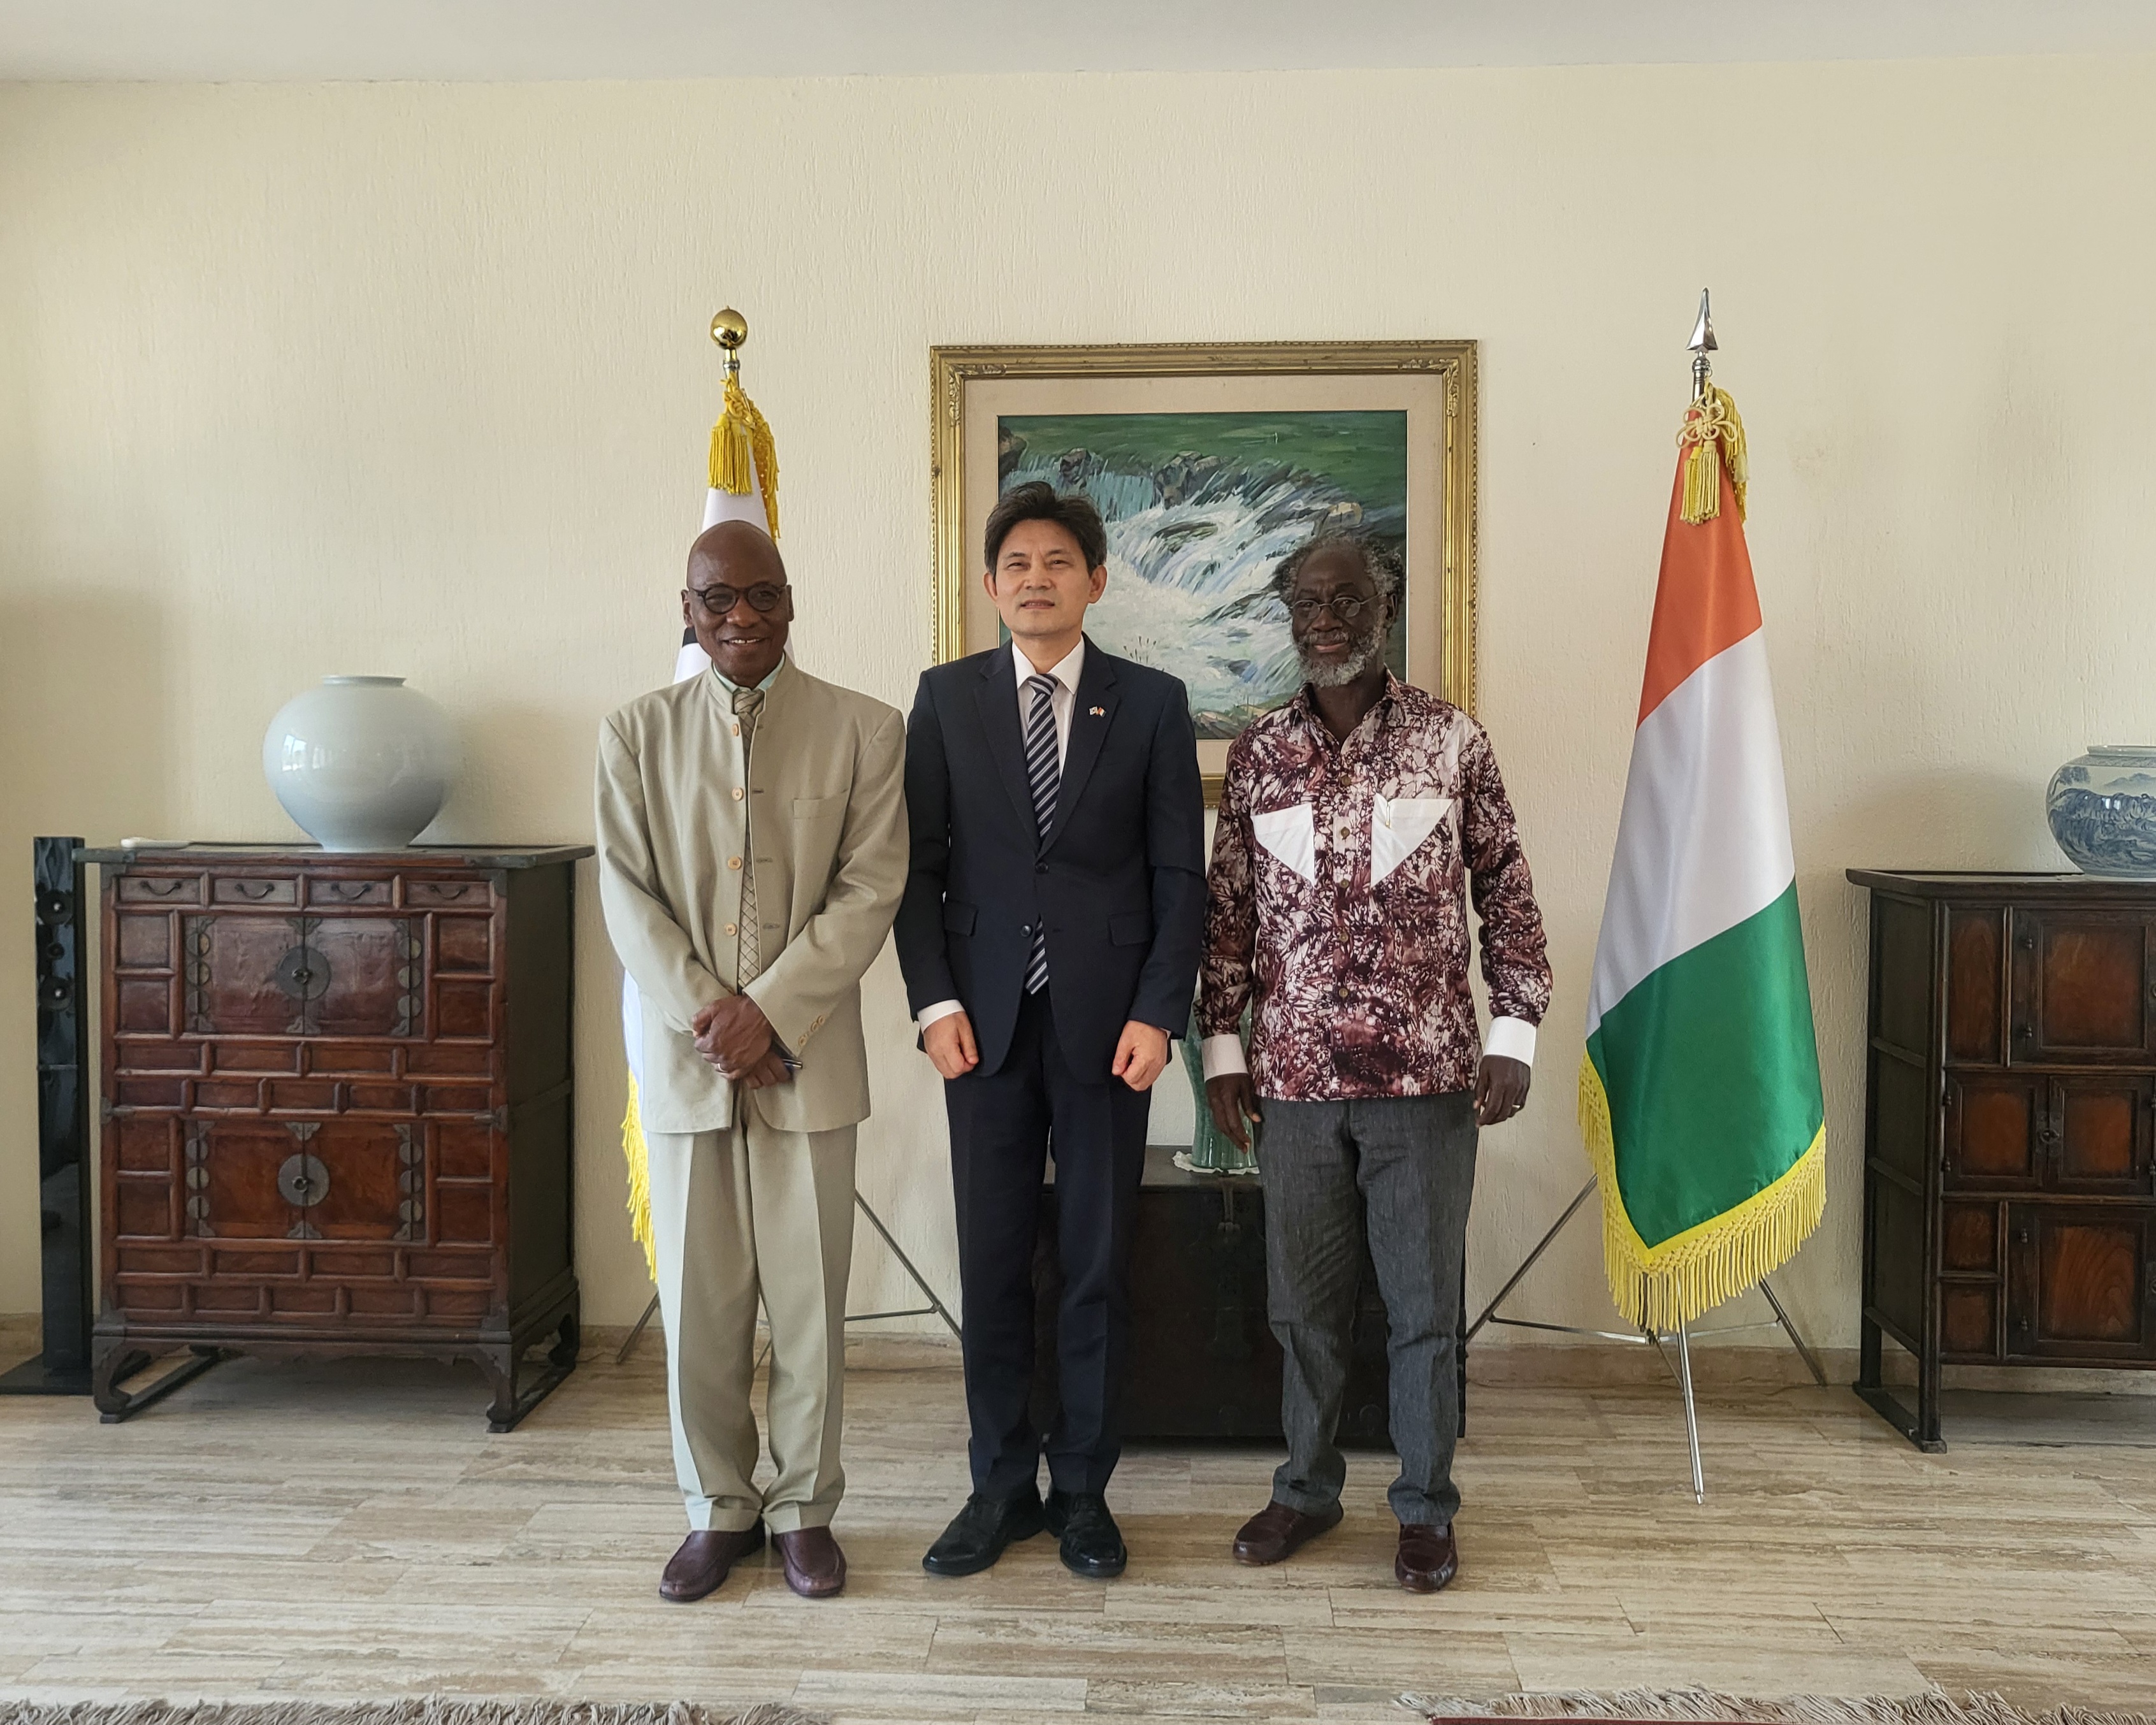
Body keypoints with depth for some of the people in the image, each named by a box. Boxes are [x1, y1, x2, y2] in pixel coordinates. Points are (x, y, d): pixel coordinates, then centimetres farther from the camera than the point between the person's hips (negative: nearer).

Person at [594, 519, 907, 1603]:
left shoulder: (864, 730, 1)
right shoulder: (636, 733, 7)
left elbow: (869, 892, -5)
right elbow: (628, 900, 1)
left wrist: (768, 1013, -14)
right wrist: (706, 1016, -11)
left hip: (808, 1059, -1)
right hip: (683, 1063, 2)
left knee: (809, 1300, 6)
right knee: (698, 1302, 9)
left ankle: (803, 1508, 24)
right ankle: (717, 1511, 26)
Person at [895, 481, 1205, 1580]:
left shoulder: (1151, 703, 3)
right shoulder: (946, 697, 6)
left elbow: (1180, 873, 2)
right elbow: (919, 863, 4)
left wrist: (1157, 1013, -7)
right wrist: (934, 1002, -5)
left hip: (1107, 1022, -1)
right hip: (986, 1022, 1)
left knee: (1098, 1264, 7)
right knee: (991, 1264, 8)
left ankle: (1083, 1490, 23)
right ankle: (1000, 1488, 23)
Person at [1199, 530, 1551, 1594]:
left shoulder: (1452, 742, -1)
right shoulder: (1257, 754, 6)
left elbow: (1506, 893, 1)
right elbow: (1229, 908, 8)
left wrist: (1513, 1035, -5)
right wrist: (1221, 1045, 5)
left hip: (1425, 1072, -2)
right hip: (1294, 1076, 2)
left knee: (1423, 1303, 8)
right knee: (1302, 1301, 13)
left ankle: (1425, 1506, 24)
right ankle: (1307, 1486, 31)